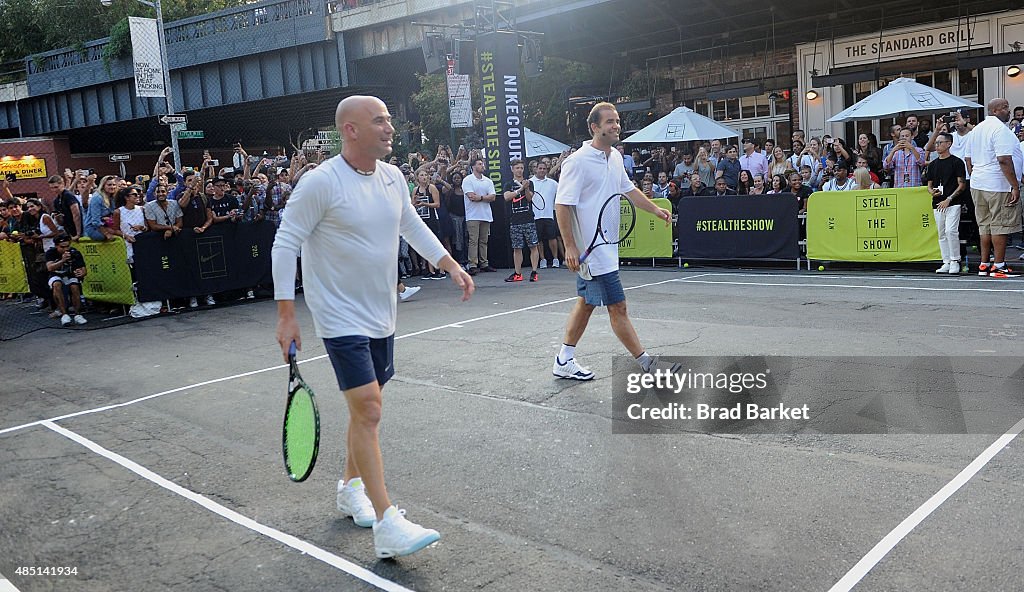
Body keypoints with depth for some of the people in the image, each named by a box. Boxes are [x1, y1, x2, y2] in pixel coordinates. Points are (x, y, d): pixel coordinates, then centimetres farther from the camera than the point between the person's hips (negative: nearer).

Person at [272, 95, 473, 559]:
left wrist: (452, 266, 14)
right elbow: (285, 243, -13)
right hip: (341, 317, -7)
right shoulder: (320, 182, -17)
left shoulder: (392, 177, 4)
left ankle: (351, 488, 36)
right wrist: (286, 315, -16)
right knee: (368, 412, -13)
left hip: (382, 316, 7)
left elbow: (413, 226, 20)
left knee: (367, 407, 17)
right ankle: (386, 525, -9)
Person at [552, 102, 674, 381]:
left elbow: (629, 189, 25)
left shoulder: (615, 157, 10)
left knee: (587, 303, 15)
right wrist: (570, 246, -21)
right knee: (617, 307, -3)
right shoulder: (578, 161, -16)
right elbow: (562, 205, -17)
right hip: (592, 249, -10)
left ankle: (564, 361, 26)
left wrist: (655, 209, 15)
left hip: (606, 247, 10)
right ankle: (647, 363, 5)